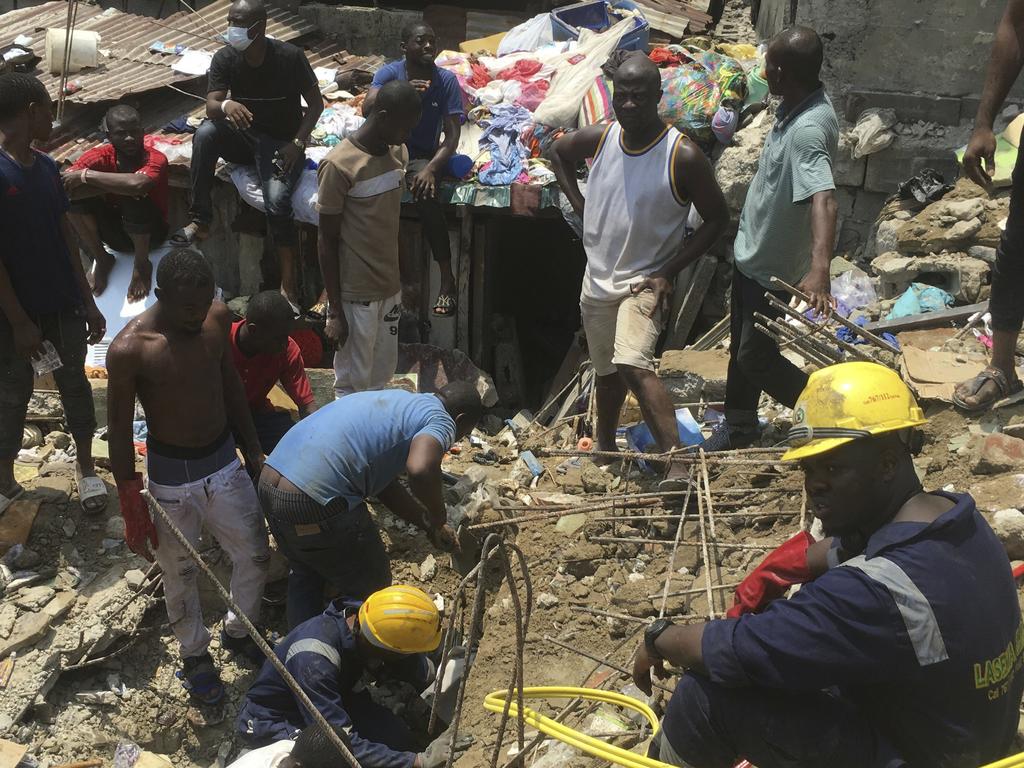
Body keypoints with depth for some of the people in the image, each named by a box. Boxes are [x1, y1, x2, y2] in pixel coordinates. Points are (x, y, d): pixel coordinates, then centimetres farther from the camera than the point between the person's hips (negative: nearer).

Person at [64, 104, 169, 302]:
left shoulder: (156, 159, -22)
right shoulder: (101, 155, -13)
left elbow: (137, 184, -47)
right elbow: (63, 184, -29)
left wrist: (87, 175, -36)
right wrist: (116, 185, -35)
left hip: (149, 231, -3)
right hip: (115, 231, 3)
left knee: (135, 198, -35)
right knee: (75, 194, -22)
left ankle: (142, 265, -10)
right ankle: (101, 259, -2)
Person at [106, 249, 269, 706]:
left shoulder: (217, 318, -10)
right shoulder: (129, 350, -25)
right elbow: (120, 432, -15)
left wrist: (254, 453, 12)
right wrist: (133, 511, -11)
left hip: (224, 462, 5)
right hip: (171, 475, -4)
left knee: (254, 554, 16)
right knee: (180, 573, 15)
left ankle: (239, 633, 44)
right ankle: (195, 654, 41)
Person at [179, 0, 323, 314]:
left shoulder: (290, 57, -14)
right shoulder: (224, 58, -7)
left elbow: (315, 103, -6)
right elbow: (210, 107, -14)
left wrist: (298, 143, -19)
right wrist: (225, 105, -40)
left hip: (281, 142, -4)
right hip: (243, 136, 4)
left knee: (277, 200, -30)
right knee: (205, 133, -29)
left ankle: (289, 284, -21)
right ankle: (200, 221, -21)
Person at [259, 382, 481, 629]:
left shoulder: (400, 401, 23)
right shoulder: (440, 420, -3)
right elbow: (420, 470, -27)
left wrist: (429, 524, 31)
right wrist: (438, 515, -7)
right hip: (314, 505, -9)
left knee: (305, 575, 33)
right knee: (370, 590, 16)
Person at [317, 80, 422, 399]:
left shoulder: (397, 153, 3)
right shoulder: (339, 165, -19)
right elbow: (327, 242, -15)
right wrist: (335, 310, -14)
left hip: (389, 287, 7)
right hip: (355, 293, -7)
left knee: (381, 377, 17)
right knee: (351, 384, 5)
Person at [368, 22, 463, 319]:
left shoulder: (447, 80, -6)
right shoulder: (390, 72, -5)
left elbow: (452, 135, -11)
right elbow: (368, 106, -22)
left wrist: (431, 168, -27)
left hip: (424, 154, -1)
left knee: (425, 193, -35)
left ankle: (447, 279, -29)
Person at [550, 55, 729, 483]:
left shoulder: (683, 156, -18)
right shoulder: (599, 139, -4)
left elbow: (717, 218, -9)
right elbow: (559, 153, 19)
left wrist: (669, 272, -16)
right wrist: (579, 205, 6)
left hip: (647, 282, -5)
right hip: (598, 279, 6)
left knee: (633, 364, -28)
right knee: (606, 370, 21)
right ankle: (605, 448, 41)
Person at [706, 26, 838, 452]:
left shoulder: (809, 129, -34)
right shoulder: (797, 105, -5)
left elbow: (823, 200, -49)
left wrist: (819, 270, -63)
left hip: (778, 268, -9)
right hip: (751, 252, 9)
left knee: (756, 358, 5)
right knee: (740, 345, 22)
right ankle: (738, 426, 42)